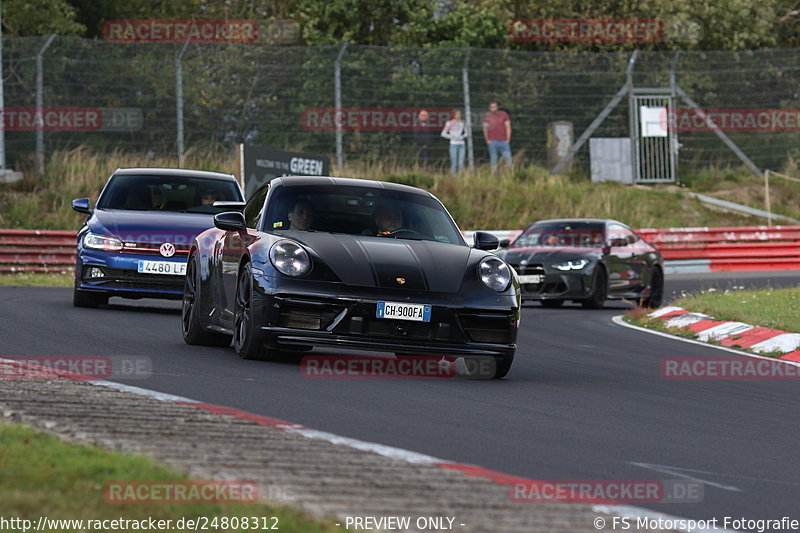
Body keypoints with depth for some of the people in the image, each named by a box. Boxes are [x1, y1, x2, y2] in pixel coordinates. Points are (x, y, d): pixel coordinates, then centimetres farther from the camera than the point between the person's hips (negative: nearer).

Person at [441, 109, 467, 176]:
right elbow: (443, 133, -1)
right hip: (454, 144, -4)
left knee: (461, 163, -1)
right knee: (454, 163, -8)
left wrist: (463, 136, 2)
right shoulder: (450, 123, -3)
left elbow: (466, 132, 23)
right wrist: (451, 137, -11)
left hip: (462, 144, 4)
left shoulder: (462, 123, 10)